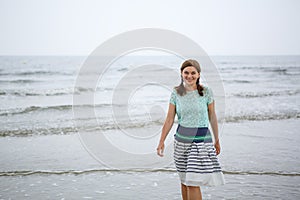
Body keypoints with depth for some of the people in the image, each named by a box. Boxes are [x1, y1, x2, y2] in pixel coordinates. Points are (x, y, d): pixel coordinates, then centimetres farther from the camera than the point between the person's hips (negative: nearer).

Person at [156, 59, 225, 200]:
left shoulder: (206, 92, -3)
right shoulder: (176, 93, 1)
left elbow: (212, 117, 5)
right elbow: (169, 119, 4)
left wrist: (217, 140, 10)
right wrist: (161, 141, 2)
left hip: (202, 139, -3)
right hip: (182, 139, 3)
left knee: (193, 183, -7)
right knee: (184, 181, 12)